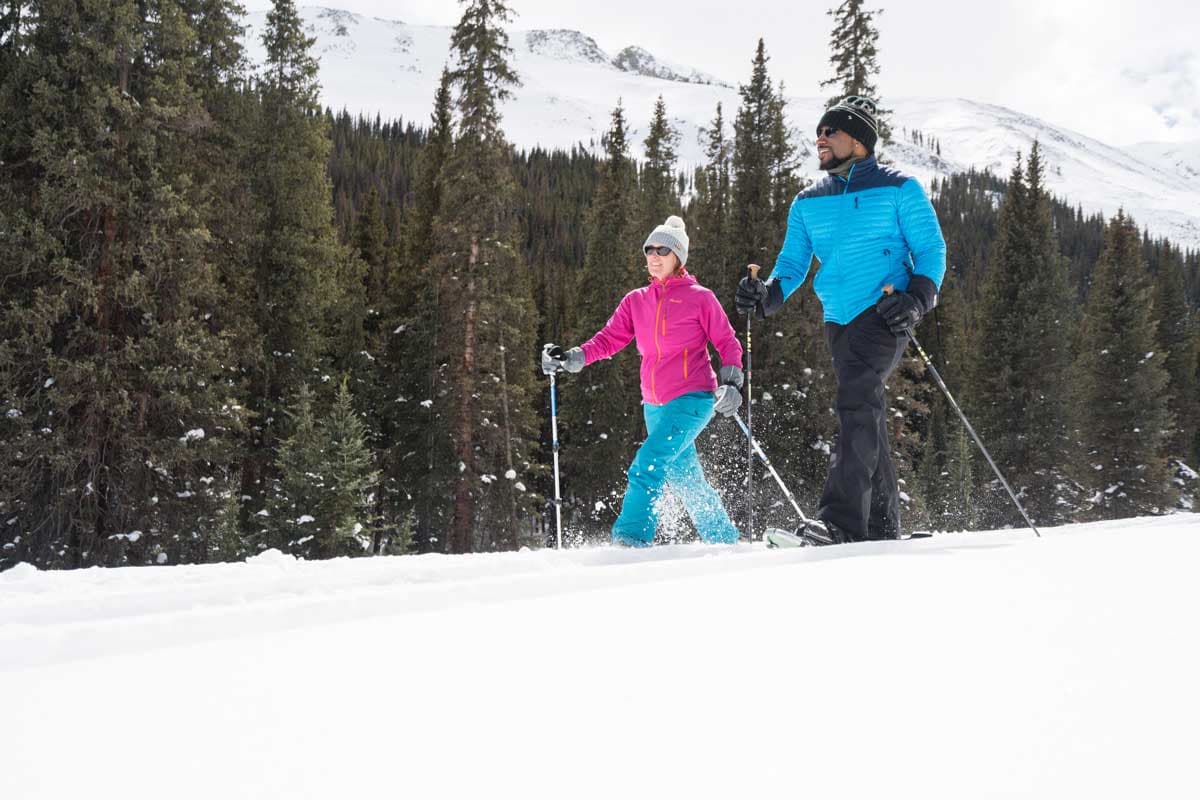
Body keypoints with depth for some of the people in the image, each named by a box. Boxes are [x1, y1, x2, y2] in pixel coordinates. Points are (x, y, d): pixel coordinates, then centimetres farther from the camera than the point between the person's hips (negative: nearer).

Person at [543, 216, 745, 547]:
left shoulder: (699, 298, -2)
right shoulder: (635, 301, 11)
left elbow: (727, 342, 0)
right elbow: (610, 338, 4)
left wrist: (732, 381, -14)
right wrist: (573, 357, -12)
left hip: (693, 399, -6)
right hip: (655, 405, 6)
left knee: (649, 462, -24)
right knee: (686, 480, 14)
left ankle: (631, 536, -25)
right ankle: (725, 541, 29)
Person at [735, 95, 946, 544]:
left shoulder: (898, 189, 4)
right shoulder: (807, 204, 17)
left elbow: (931, 249, 2)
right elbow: (792, 265, 15)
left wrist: (918, 298, -16)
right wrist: (767, 296, -6)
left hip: (886, 313, -6)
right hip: (839, 322, 6)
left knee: (857, 395, -23)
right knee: (866, 420, 7)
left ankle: (843, 521, -30)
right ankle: (883, 529, 14)